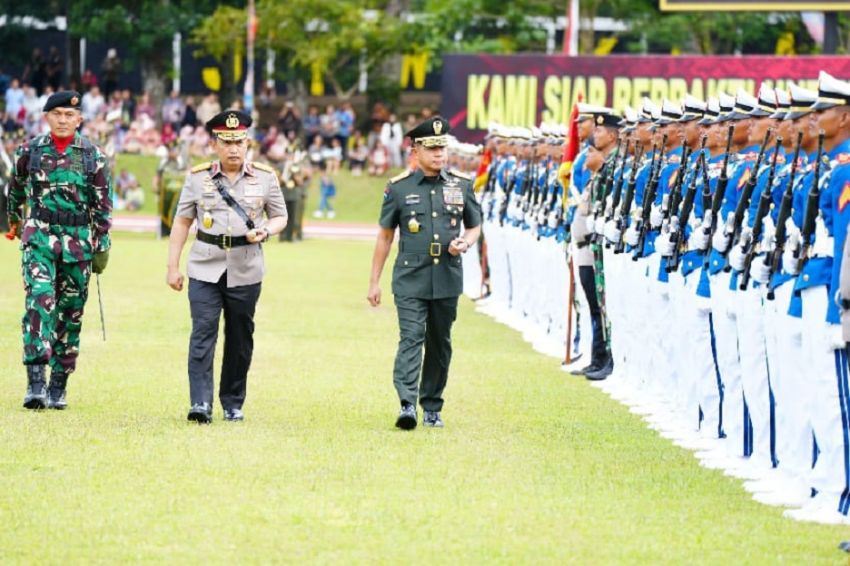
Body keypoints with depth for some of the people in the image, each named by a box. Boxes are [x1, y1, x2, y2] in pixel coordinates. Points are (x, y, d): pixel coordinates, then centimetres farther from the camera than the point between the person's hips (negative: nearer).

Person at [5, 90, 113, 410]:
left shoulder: (92, 155, 2)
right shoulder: (30, 151, 2)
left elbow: (103, 203, 5)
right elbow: (16, 186, 20)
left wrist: (102, 244, 3)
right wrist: (14, 219, 33)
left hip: (78, 240, 2)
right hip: (39, 236, -2)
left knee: (70, 312, 6)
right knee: (40, 300, -19)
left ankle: (58, 386, 16)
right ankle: (36, 381, -26)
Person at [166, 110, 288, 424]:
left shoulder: (265, 177, 4)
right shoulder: (197, 177, 3)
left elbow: (280, 216, 12)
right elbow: (182, 222, 7)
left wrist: (264, 231, -11)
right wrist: (172, 266, 2)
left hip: (246, 271, 1)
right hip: (205, 270, -1)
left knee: (240, 339, 9)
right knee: (203, 333, -12)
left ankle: (233, 404, 21)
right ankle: (201, 404, -17)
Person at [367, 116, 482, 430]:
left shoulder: (461, 185, 6)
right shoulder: (399, 188, 0)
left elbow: (475, 226, 17)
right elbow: (385, 236, 6)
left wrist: (465, 243, -7)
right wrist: (374, 282, 6)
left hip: (447, 280, 3)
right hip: (410, 279, -3)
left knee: (440, 344, 10)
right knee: (411, 338, -16)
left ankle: (432, 408, 20)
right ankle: (407, 405, -26)